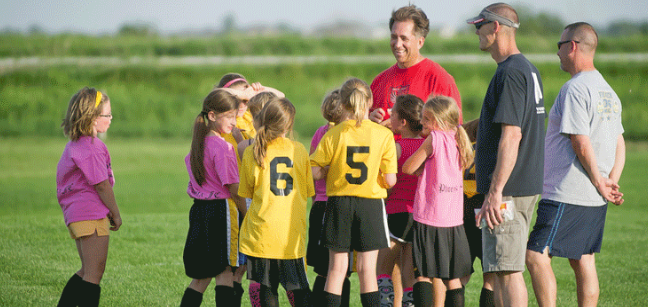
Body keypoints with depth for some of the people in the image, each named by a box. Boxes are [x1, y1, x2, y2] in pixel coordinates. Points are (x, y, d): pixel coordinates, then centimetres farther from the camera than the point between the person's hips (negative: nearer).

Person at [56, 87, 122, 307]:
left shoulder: (74, 145, 14)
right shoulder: (91, 147, -17)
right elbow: (101, 184, -16)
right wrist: (115, 213, -4)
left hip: (76, 214, 10)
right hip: (92, 214, -10)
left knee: (87, 271, 19)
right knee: (94, 273, -7)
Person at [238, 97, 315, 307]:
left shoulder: (252, 152, -4)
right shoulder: (299, 150, 1)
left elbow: (247, 192, 7)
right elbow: (307, 192, 10)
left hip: (262, 227, -1)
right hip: (293, 230, 1)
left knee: (267, 287, 4)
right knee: (299, 286, 10)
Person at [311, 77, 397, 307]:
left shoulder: (333, 135, -5)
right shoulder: (383, 135, -7)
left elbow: (316, 172, -6)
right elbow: (390, 180, -9)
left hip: (339, 203, 1)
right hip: (371, 204, -1)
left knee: (337, 268, 8)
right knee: (367, 270, 4)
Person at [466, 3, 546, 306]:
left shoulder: (511, 73, -16)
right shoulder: (528, 70, 16)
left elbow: (511, 135, -22)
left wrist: (495, 192, -24)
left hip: (508, 190, -10)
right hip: (526, 185, 10)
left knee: (507, 271, -8)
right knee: (502, 270, 15)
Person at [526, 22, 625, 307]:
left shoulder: (574, 89, -15)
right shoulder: (608, 91, 15)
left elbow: (582, 145, -18)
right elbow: (618, 143, 16)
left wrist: (600, 183, -8)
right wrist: (612, 181, 5)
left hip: (566, 195, -9)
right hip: (595, 199, 9)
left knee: (537, 256, -8)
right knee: (583, 260, 11)